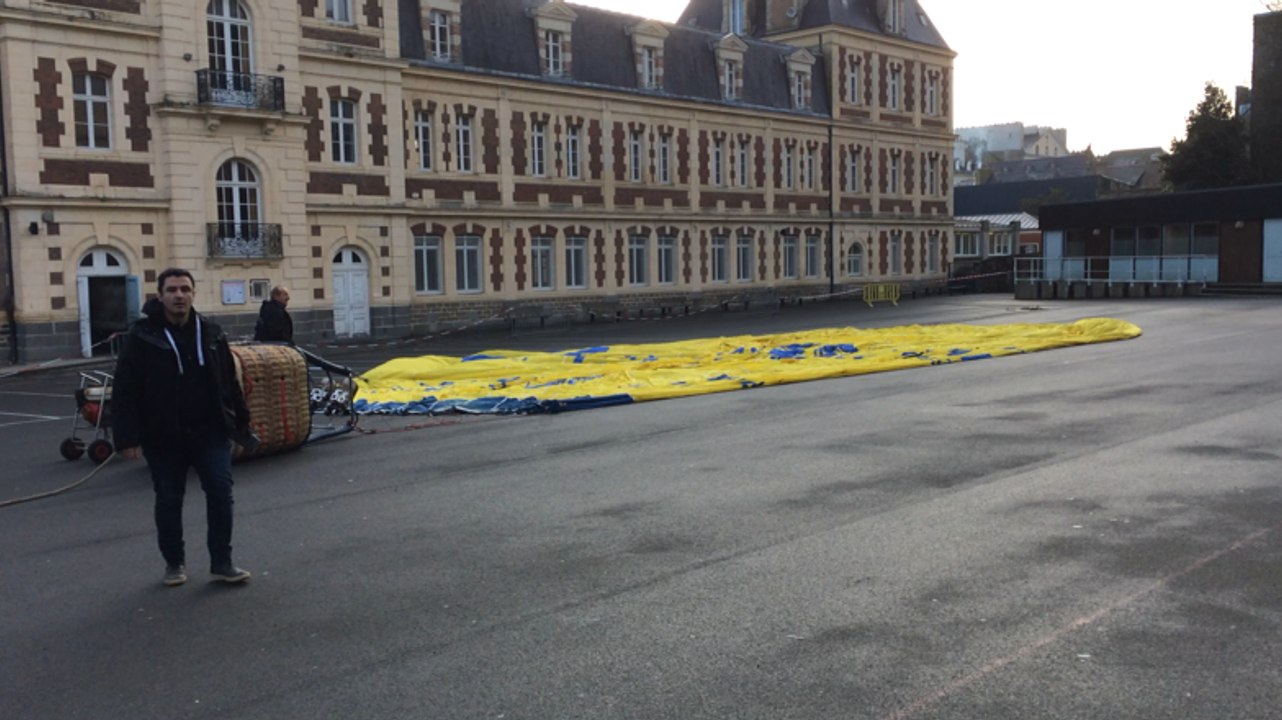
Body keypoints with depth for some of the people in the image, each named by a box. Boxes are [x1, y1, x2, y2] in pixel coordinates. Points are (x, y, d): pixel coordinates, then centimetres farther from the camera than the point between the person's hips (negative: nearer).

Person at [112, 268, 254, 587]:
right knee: (168, 500, 10)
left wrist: (240, 422, 11)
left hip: (210, 432, 2)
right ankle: (174, 562, 28)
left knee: (220, 492, -2)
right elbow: (125, 392, -8)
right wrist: (127, 437, -12)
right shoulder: (142, 336, -7)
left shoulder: (210, 332, 4)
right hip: (163, 437, -2)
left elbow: (229, 382, 10)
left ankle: (222, 563, 9)